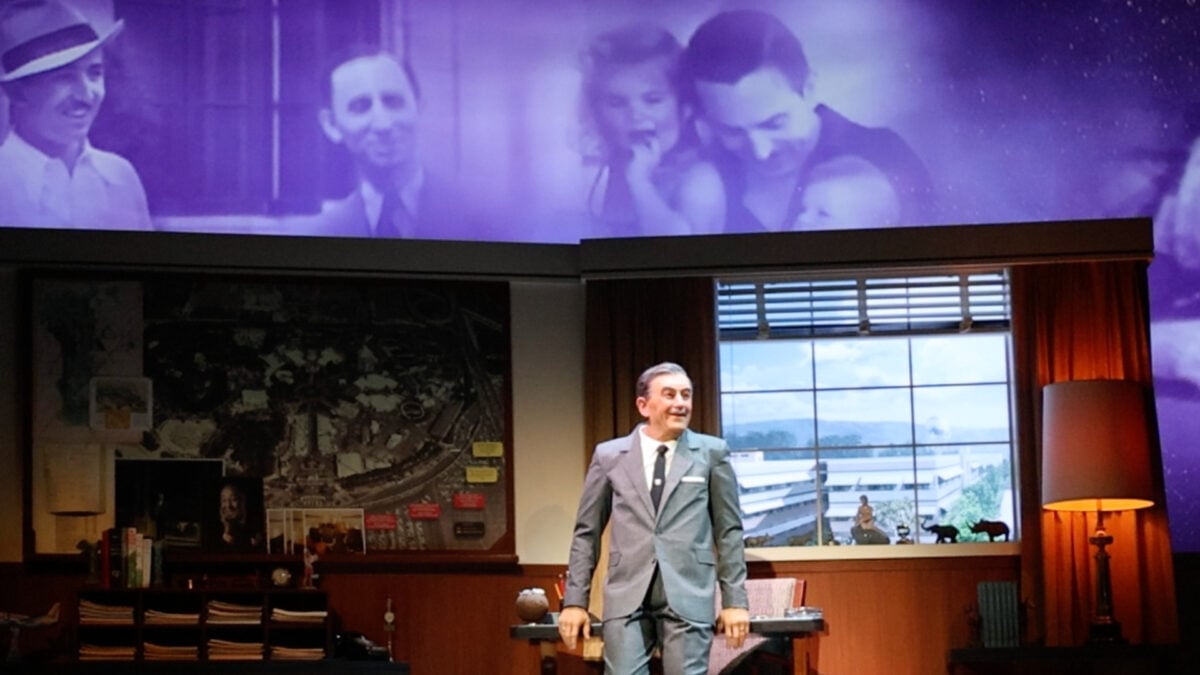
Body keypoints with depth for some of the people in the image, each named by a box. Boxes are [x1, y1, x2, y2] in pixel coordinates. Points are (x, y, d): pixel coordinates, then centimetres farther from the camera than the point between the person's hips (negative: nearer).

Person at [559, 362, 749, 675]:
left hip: (687, 593, -1)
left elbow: (729, 530, 6)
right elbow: (587, 532, 11)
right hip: (627, 594, 1)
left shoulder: (712, 453, 6)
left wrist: (734, 600, 2)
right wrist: (575, 600, 6)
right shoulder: (609, 455, 8)